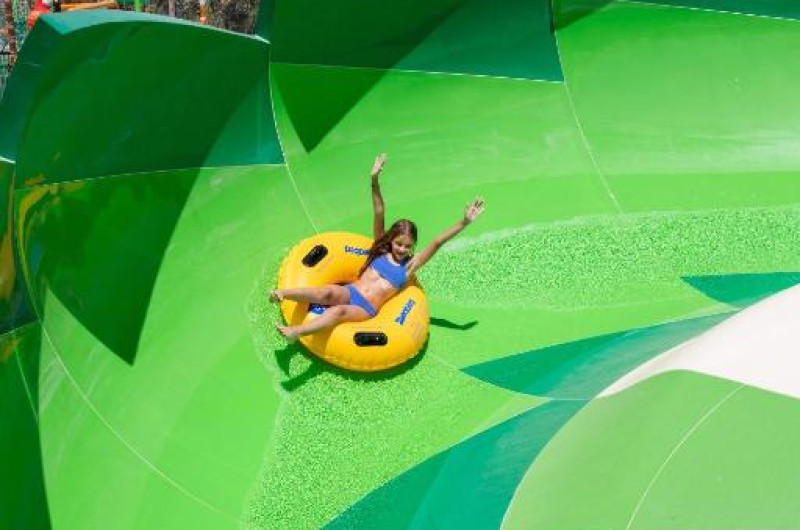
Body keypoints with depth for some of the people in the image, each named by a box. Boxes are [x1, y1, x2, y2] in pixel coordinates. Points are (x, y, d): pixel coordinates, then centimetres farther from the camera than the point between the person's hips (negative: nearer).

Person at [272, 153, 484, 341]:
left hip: (366, 310, -2)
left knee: (339, 311, -35)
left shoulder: (410, 266, 9)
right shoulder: (381, 251, 13)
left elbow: (437, 242, 1)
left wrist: (464, 222, -6)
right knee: (327, 293, -34)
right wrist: (375, 181, -2)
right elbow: (378, 214, 5)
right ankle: (283, 293, -41)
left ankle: (295, 332, -51)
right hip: (349, 292, 2)